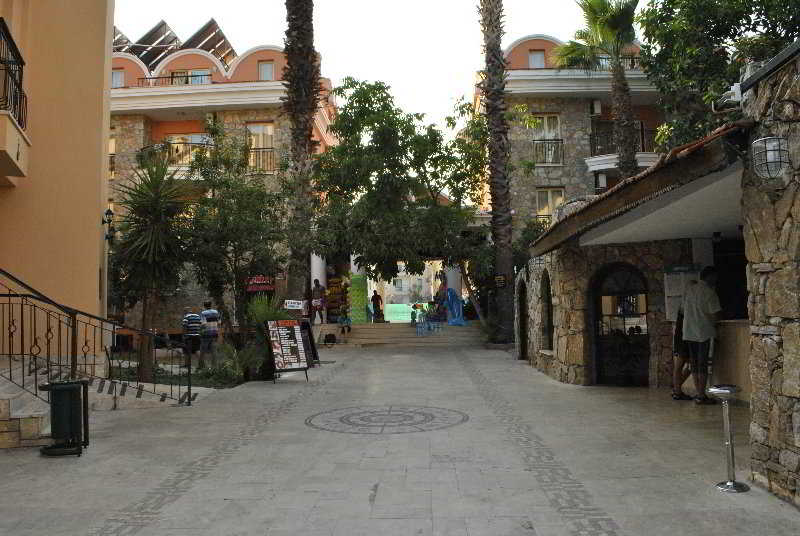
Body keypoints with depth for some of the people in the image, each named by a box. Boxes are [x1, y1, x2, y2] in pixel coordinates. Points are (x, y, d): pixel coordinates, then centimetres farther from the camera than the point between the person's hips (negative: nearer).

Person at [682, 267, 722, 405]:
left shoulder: (689, 289, 8)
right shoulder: (709, 292, -11)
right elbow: (714, 314, -12)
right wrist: (713, 325, 7)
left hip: (689, 332, 6)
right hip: (703, 332, -6)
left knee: (694, 363, 10)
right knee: (703, 364, -3)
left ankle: (699, 393, 14)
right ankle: (701, 396, -2)